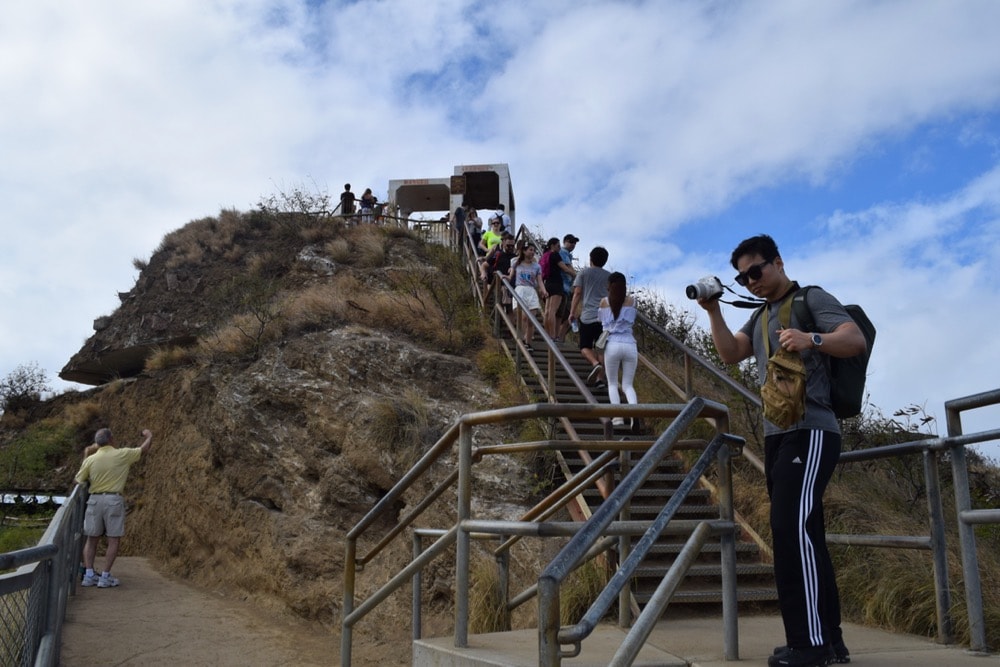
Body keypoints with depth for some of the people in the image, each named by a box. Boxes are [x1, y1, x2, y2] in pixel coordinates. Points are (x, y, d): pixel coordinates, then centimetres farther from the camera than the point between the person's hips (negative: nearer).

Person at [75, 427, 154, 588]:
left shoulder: (90, 460, 1)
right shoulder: (122, 455, -4)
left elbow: (79, 480, 10)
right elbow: (144, 449, 12)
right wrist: (149, 436, 31)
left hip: (95, 499, 3)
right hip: (114, 500, -3)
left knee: (92, 539, 13)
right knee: (114, 540, 4)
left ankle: (89, 575, 10)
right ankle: (105, 577, 2)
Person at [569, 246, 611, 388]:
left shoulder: (583, 273, 6)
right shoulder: (609, 277, 15)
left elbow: (577, 293, -1)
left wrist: (572, 312, 2)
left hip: (588, 316, -3)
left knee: (585, 347, 5)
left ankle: (595, 364, -23)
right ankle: (600, 378, 0)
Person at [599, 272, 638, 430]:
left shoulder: (604, 301, 7)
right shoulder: (631, 301, 8)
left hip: (612, 345, -1)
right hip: (630, 345, 1)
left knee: (612, 384, 13)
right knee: (627, 385, 9)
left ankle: (618, 417, -3)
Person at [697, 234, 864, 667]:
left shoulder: (811, 299, -1)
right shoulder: (760, 317, 22)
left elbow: (856, 341, -12)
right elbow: (730, 354, 10)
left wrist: (812, 340, -31)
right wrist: (713, 313, -3)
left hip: (810, 431, -9)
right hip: (777, 434, 9)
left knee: (791, 525, -19)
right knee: (802, 533, 8)